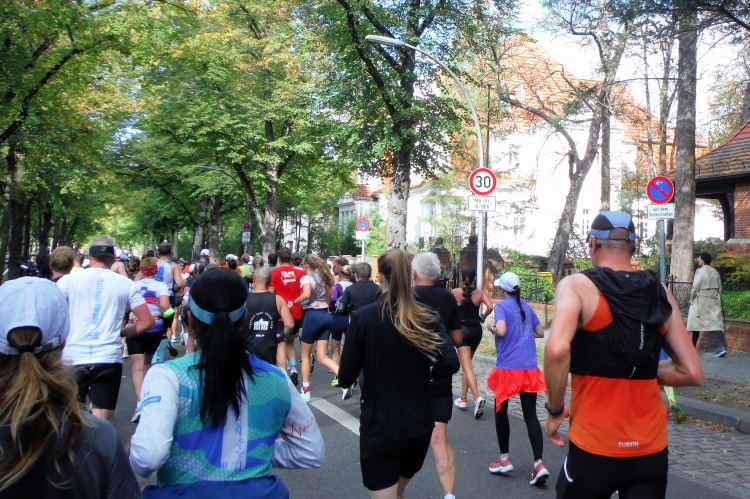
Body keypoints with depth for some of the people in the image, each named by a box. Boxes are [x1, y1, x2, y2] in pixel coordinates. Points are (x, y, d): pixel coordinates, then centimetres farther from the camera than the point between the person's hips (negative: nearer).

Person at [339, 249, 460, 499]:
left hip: (378, 428, -4)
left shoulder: (363, 317, -11)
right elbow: (450, 363, -16)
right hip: (419, 426, 4)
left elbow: (346, 378, -10)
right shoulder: (427, 317, -4)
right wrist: (424, 375, 4)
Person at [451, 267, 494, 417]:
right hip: (476, 330, 3)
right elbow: (490, 307, -14)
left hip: (462, 330, -3)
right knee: (466, 364, 19)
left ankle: (477, 397, -27)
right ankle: (463, 399, 25)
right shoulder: (480, 293, -1)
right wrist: (483, 317, 5)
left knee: (467, 366, -8)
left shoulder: (455, 292, -6)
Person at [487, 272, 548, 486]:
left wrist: (492, 327, -2)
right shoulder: (526, 306, 11)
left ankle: (504, 459, 19)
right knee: (530, 415, 5)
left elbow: (501, 331, -22)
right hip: (530, 369, 5)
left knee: (501, 411, 13)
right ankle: (539, 463, -4)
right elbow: (540, 333, 18)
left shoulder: (501, 306, -7)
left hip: (507, 368, -5)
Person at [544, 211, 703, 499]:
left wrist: (555, 410, -12)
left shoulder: (578, 286, -9)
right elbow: (692, 372, 4)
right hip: (652, 449, 3)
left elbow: (557, 350, -26)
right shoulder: (660, 293, 4)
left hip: (594, 447, -3)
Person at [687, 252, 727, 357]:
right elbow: (719, 288, 13)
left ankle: (693, 347, 15)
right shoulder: (715, 272, 11)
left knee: (696, 323, 6)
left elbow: (695, 287, -10)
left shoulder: (700, 271, -8)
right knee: (716, 323, -3)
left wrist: (691, 300, 0)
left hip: (701, 300, -5)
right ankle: (722, 347, -17)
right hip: (714, 301, 5)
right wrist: (717, 299, 20)